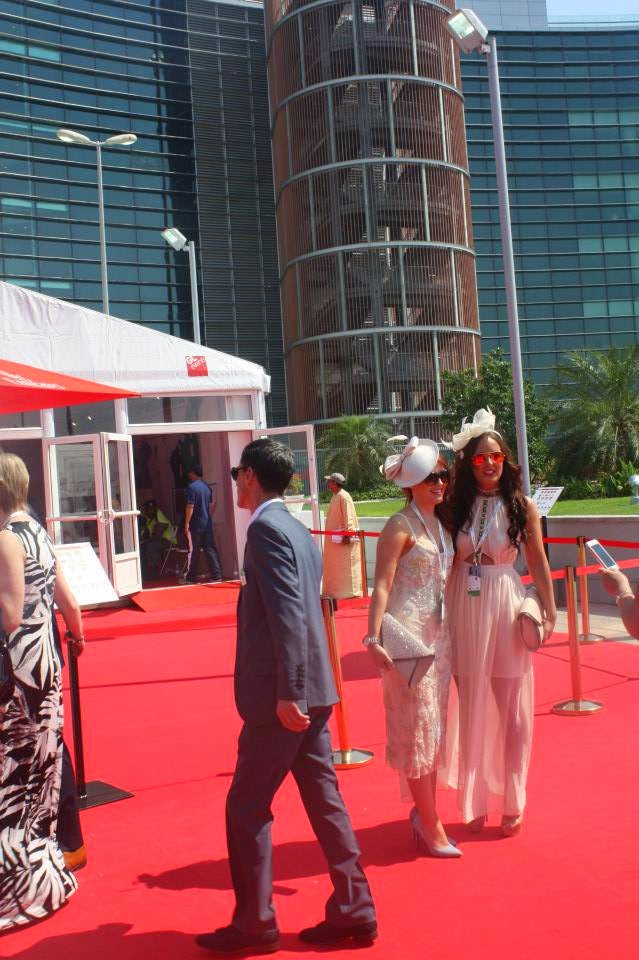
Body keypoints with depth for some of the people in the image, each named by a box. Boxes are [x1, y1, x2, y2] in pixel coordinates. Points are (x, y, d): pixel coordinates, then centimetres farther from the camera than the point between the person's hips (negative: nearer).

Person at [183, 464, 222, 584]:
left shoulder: (192, 487, -11)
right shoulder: (207, 487, 11)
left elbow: (190, 507, -15)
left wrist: (186, 523, -11)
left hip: (195, 524, -6)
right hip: (208, 523, 6)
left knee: (193, 551, 1)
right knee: (210, 550, 6)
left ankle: (190, 577, 7)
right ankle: (217, 575, 2)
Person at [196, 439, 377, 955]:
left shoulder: (266, 529, -13)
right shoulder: (298, 530, 14)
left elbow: (288, 615, -21)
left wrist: (286, 693, -22)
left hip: (281, 694, -9)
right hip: (313, 690, 9)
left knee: (247, 807, 4)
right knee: (324, 800, 13)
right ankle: (354, 912, 19)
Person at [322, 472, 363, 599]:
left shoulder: (343, 496, -16)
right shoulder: (335, 496, 13)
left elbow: (349, 518, -21)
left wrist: (347, 535, -25)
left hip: (343, 539, -10)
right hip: (334, 539, 10)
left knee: (345, 567, -4)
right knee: (334, 567, 14)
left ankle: (349, 592, 1)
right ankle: (336, 591, 21)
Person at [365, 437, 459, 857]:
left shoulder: (443, 525, 11)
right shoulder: (401, 527, -11)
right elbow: (382, 586, -17)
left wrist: (453, 630, 9)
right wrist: (374, 638, -25)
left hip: (439, 633, 8)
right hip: (407, 633, -7)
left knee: (435, 726, 13)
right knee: (418, 726, 0)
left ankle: (424, 812, 26)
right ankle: (432, 827, 9)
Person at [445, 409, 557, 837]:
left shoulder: (522, 505, -2)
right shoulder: (458, 505, 2)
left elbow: (538, 561, 2)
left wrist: (550, 610, 1)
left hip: (506, 606, -1)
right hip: (465, 608, 2)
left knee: (511, 708, 6)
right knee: (472, 707, 9)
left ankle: (511, 802, 20)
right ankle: (475, 801, 22)